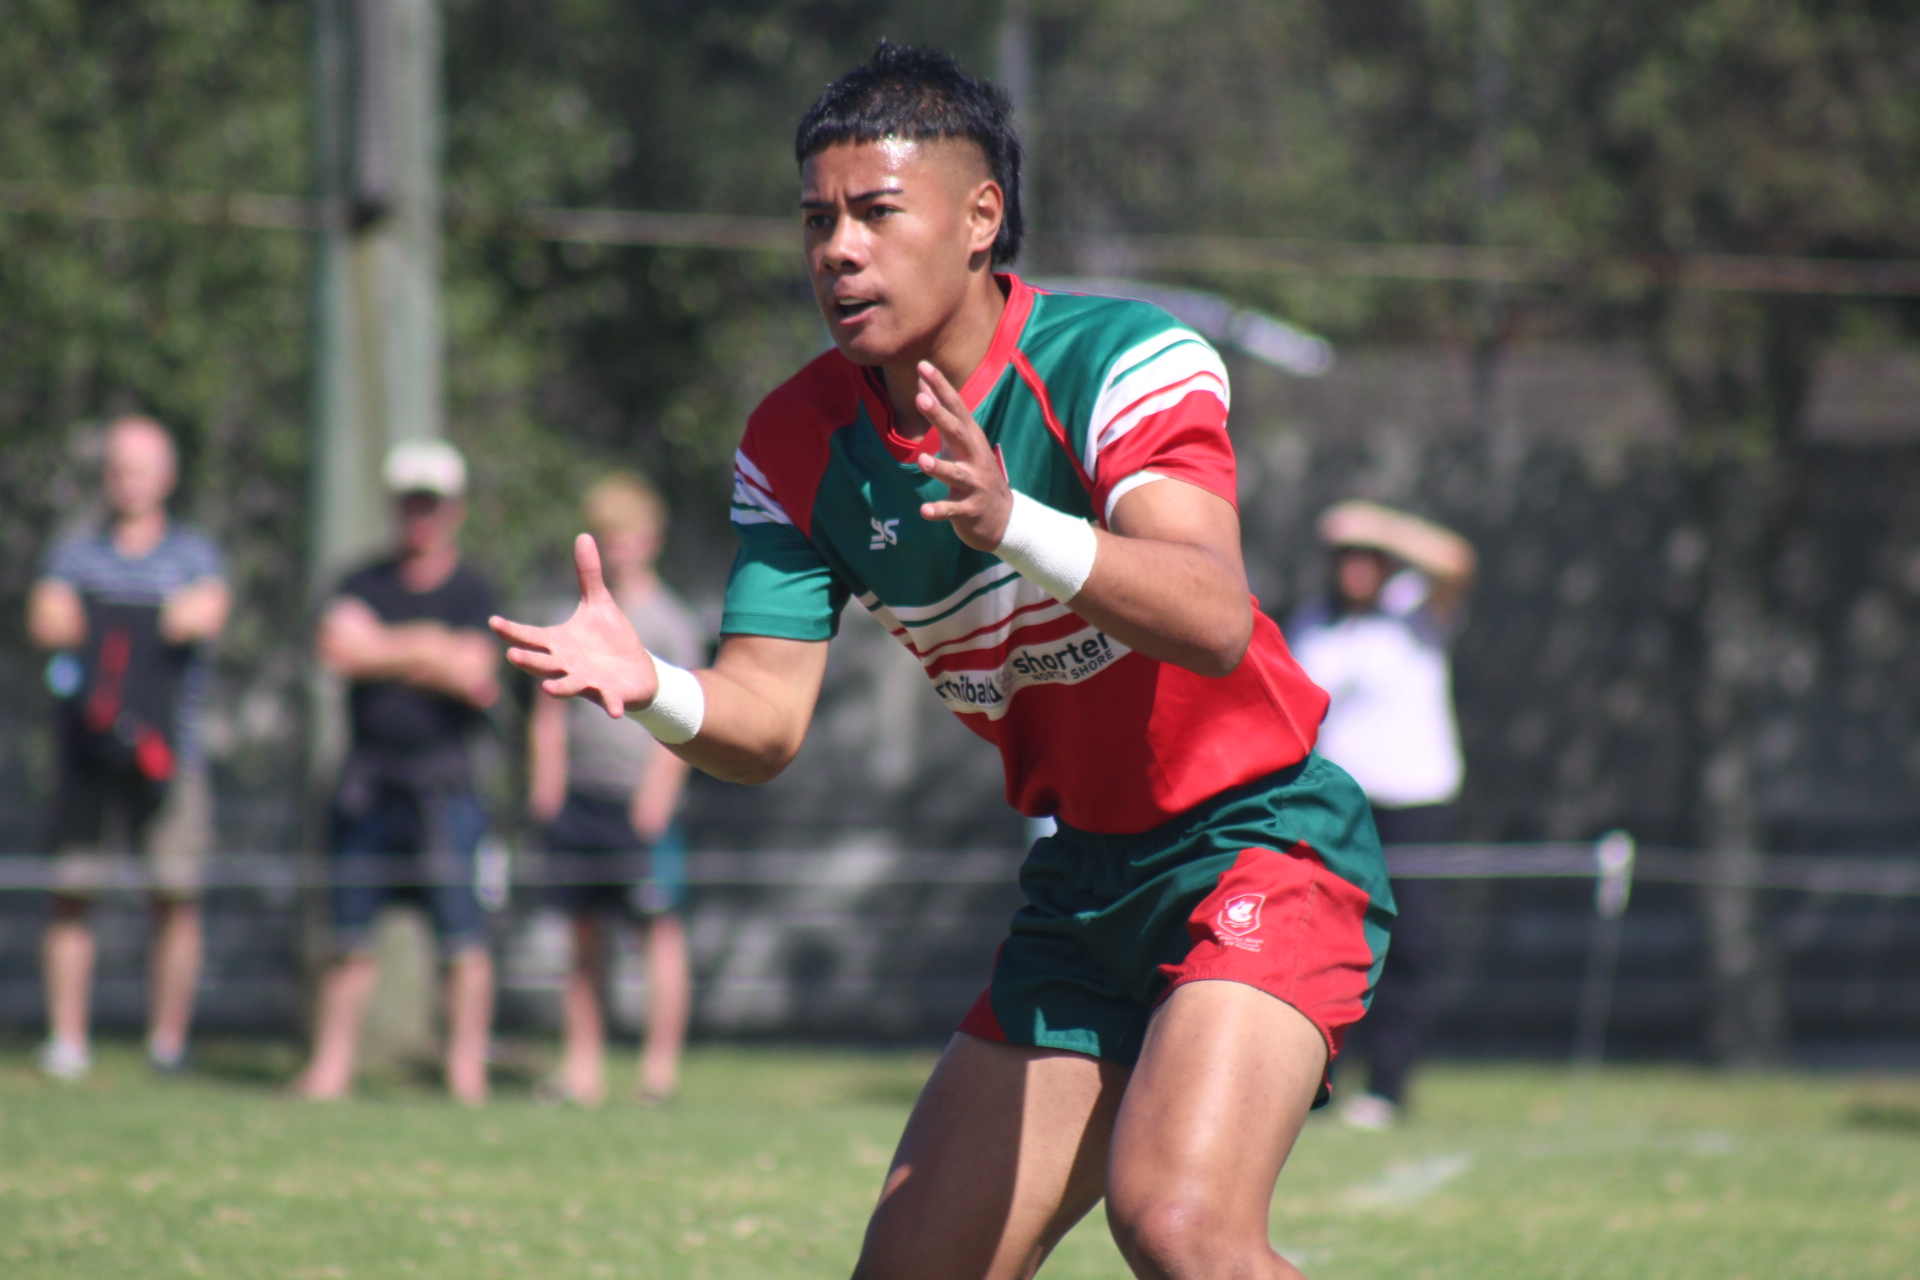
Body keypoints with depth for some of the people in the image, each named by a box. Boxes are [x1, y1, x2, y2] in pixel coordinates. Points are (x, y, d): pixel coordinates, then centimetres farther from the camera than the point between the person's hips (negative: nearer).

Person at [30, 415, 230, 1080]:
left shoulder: (194, 556, 12)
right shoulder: (76, 554, 16)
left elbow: (208, 612, -8)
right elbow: (48, 618, -1)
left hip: (169, 749, -1)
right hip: (86, 750, 1)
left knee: (176, 897, -5)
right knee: (71, 894, -2)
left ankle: (168, 1041, 1)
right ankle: (66, 1041, 1)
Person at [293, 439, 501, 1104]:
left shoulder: (473, 595, 4)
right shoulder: (364, 585, 12)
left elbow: (476, 680, -10)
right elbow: (338, 647, -7)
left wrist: (383, 652, -5)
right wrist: (428, 650, -9)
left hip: (444, 781, -3)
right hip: (369, 785, 3)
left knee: (462, 935, -7)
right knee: (350, 935, 4)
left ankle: (467, 1073, -1)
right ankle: (330, 1068, 8)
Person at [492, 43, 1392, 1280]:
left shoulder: (1121, 359, -18)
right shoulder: (800, 445, -1)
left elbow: (1215, 619, -33)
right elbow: (767, 717, -5)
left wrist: (1015, 527, -50)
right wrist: (655, 691, -28)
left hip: (1259, 843, -7)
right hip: (1080, 885, 7)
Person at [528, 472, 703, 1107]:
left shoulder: (669, 621, 0)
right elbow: (550, 708, 17)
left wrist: (658, 787, -15)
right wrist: (545, 780, 4)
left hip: (641, 798, -5)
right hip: (578, 794, 5)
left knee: (660, 926, -6)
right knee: (582, 930, 6)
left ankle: (660, 1068, -4)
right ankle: (582, 1066, 9)